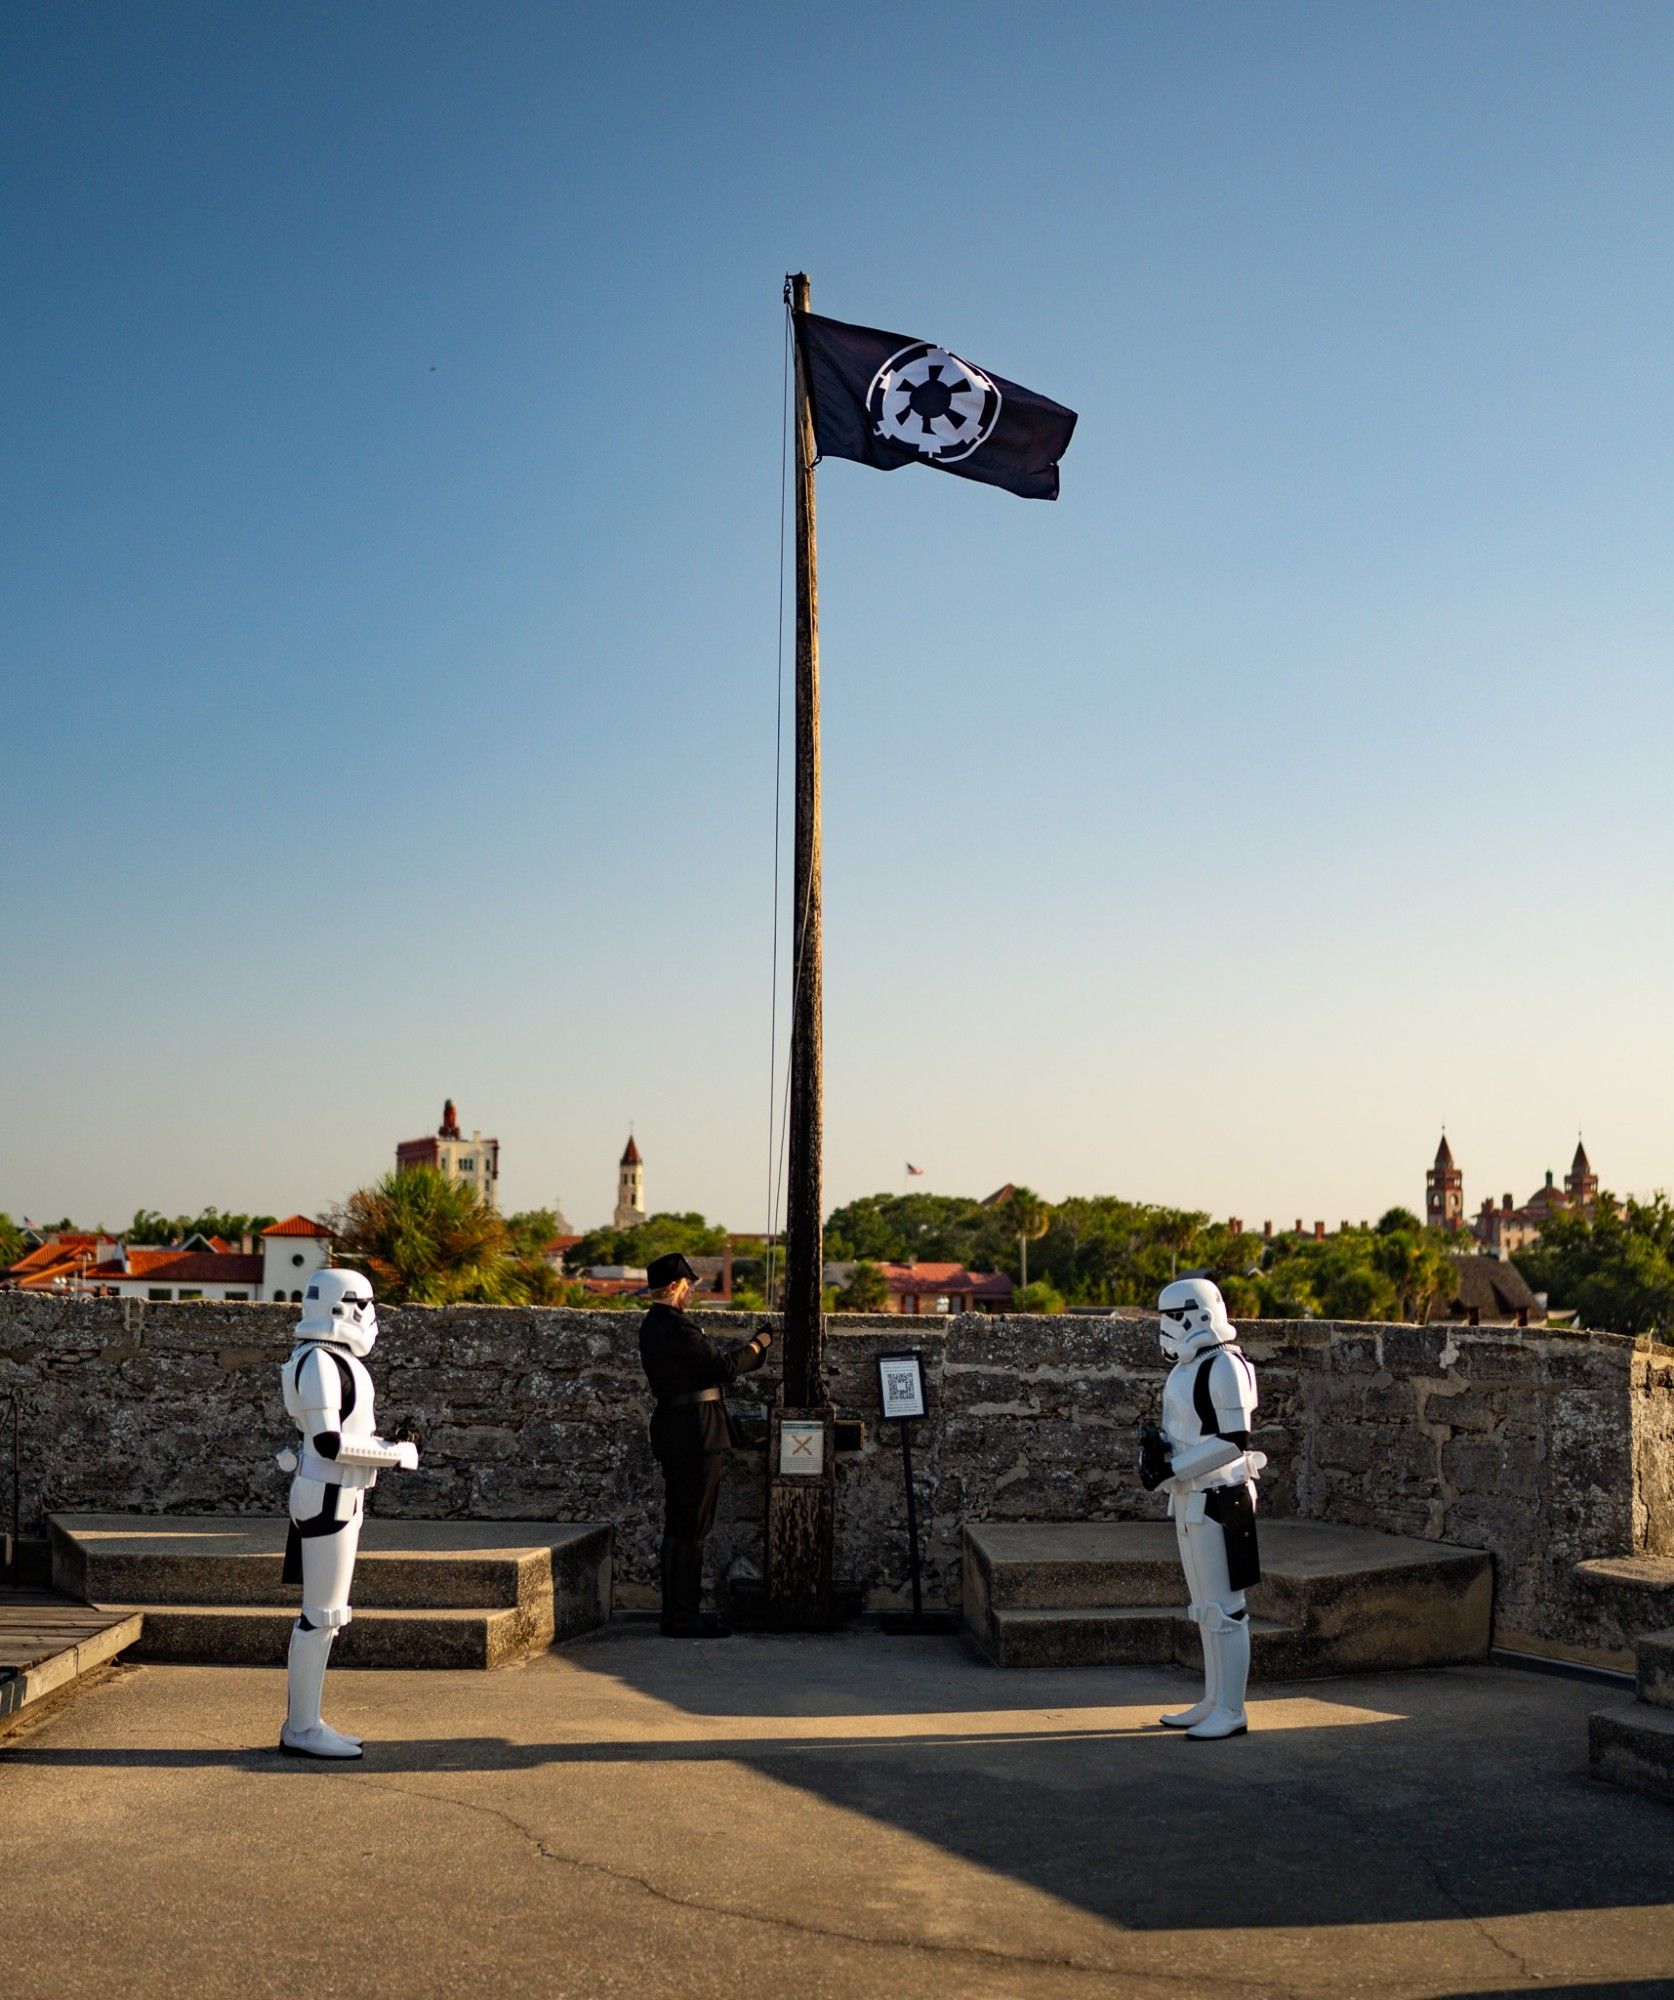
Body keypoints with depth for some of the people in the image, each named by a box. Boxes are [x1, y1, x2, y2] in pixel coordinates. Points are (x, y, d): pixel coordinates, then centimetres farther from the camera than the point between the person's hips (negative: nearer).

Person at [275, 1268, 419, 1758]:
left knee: (326, 1613, 13)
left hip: (336, 1497, 10)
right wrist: (394, 1455, -17)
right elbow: (329, 1442, -24)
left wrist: (383, 1447, 10)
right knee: (322, 1615, -4)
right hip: (329, 1499, -10)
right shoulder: (320, 1362, -18)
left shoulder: (336, 1360, 13)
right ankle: (301, 1730, 3)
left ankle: (304, 1722, 20)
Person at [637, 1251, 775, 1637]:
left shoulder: (654, 1324, 13)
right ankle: (683, 1617, 0)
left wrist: (744, 1347, 18)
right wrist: (758, 1345, -3)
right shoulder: (676, 1327, -19)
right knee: (689, 1526, -5)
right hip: (693, 1435, -11)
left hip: (676, 1432, 11)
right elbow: (724, 1366, -18)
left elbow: (708, 1359, 18)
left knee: (682, 1525, 16)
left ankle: (680, 1611, 23)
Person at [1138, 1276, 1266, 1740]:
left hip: (1218, 1501, -10)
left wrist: (1173, 1467, -21)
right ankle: (1213, 1702, 24)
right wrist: (1155, 1444, -1)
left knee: (1223, 1607, -3)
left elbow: (1234, 1440, -22)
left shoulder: (1224, 1366, -17)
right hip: (1190, 1499, 10)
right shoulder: (1188, 1366, 12)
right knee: (1205, 1607, 15)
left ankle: (1231, 1711, 5)